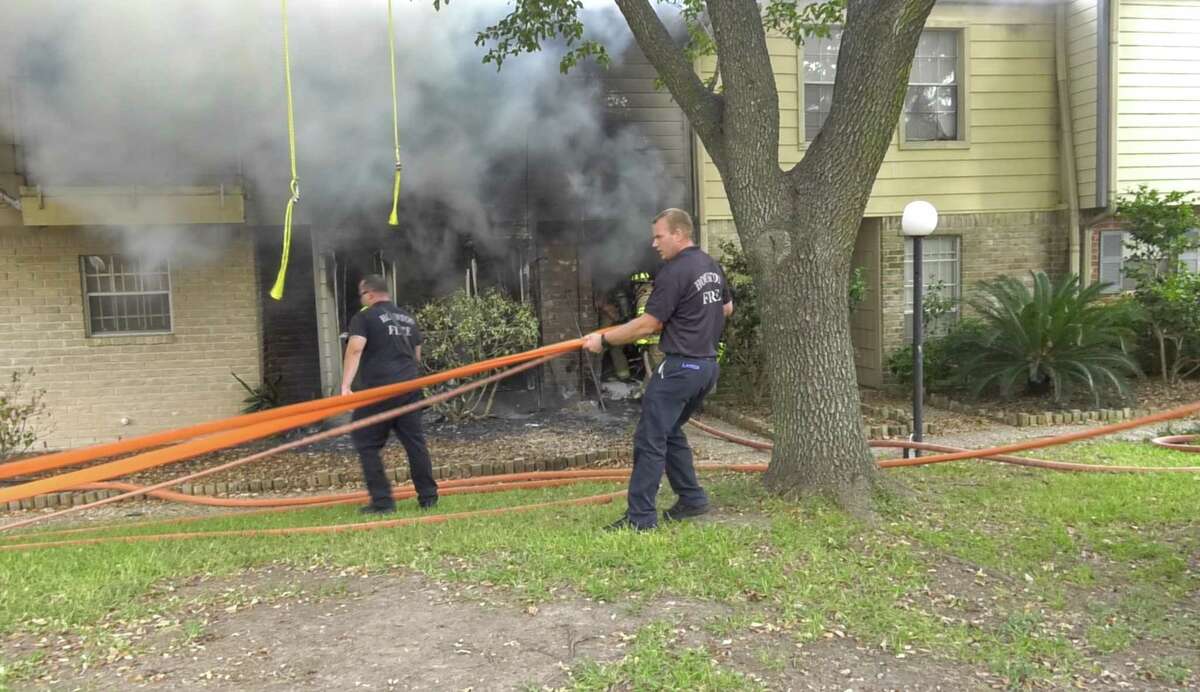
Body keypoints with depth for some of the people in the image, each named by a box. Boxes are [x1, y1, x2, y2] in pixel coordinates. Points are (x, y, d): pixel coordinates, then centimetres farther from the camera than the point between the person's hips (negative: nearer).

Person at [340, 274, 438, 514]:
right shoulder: (408, 318, 18)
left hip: (378, 390, -6)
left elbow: (355, 349, -16)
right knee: (415, 442, 9)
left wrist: (345, 386, -21)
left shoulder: (364, 317, -2)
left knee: (367, 444, 3)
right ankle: (428, 496, 12)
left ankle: (382, 501, -1)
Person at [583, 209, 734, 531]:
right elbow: (726, 308, 27)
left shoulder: (674, 272, -15)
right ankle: (692, 498, 24)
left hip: (680, 367, -9)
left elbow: (647, 325, -16)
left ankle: (641, 516, -1)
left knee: (650, 439, -4)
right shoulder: (712, 266, 12)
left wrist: (604, 339, -8)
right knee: (670, 432, 21)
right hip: (708, 365, 9)